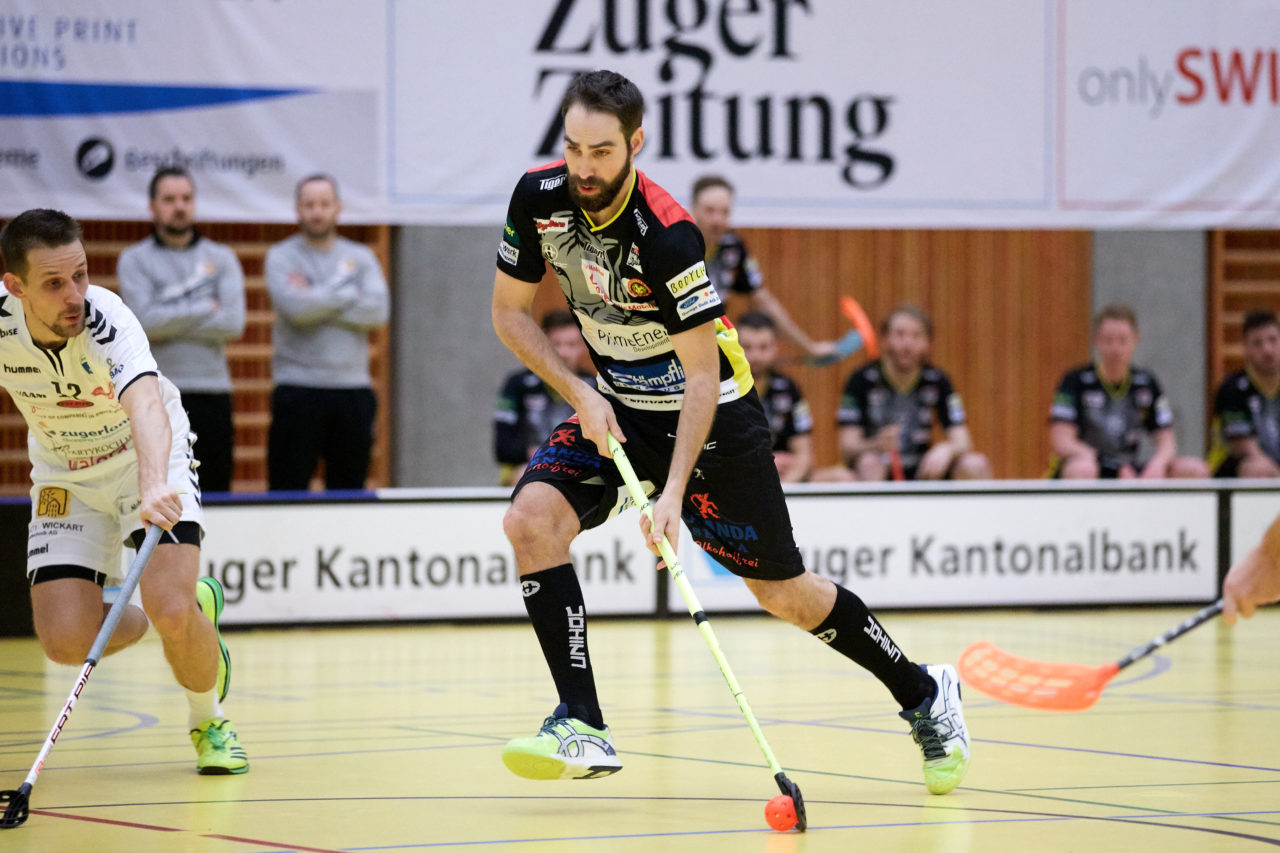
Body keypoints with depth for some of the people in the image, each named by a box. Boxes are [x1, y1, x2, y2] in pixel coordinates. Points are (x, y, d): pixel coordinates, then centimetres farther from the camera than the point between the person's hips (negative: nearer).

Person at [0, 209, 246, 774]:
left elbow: (145, 404, -53)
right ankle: (193, 607, 19)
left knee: (171, 610, -26)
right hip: (63, 474, 4)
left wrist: (152, 487, -70)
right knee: (67, 641, -13)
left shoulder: (108, 321, -34)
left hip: (146, 458, -4)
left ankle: (208, 722, 6)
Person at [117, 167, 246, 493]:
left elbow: (233, 324, -5)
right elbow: (144, 320, -11)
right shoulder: (134, 260, 5)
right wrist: (206, 308, -4)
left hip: (212, 395, 2)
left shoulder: (221, 258, 10)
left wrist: (170, 325, -7)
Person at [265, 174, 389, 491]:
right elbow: (296, 307, -15)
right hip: (298, 390, -3)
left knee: (349, 486, 7)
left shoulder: (360, 257, 11)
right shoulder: (281, 257, 3)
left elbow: (378, 310, -5)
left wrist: (316, 299, -9)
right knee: (288, 490, -4)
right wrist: (345, 289, -4)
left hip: (353, 389, 3)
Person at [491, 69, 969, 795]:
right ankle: (584, 730, -19)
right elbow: (510, 311, 0)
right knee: (531, 519, -21)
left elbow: (702, 373, -27)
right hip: (616, 406, 5)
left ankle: (924, 694, 26)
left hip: (710, 414, -5)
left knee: (784, 593, 2)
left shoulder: (666, 235, -30)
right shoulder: (539, 200, -14)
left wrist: (673, 492, -35)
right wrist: (579, 393, -15)